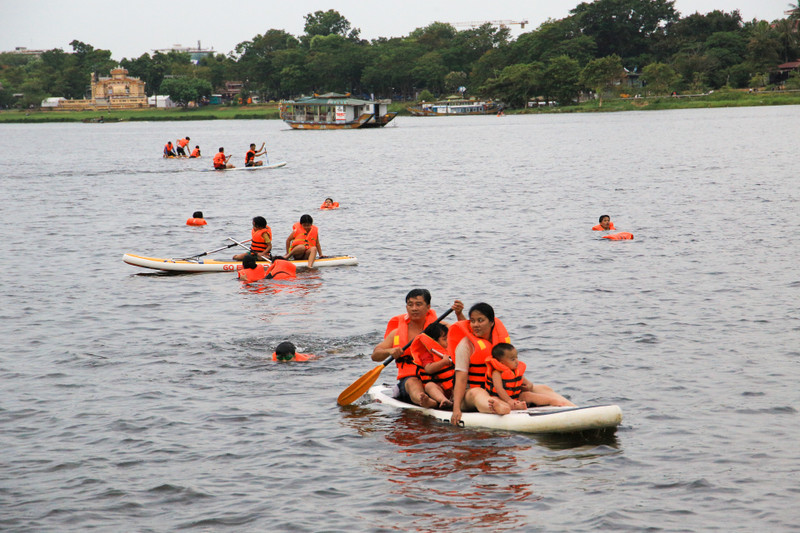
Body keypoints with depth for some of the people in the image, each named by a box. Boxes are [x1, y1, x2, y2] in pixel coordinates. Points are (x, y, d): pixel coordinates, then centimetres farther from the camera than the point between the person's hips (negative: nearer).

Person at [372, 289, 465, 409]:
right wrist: (389, 351, -11)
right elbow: (375, 355, 11)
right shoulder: (397, 332, 14)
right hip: (408, 378, -3)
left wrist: (459, 315, -16)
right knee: (413, 383, -38)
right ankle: (425, 401, -70)